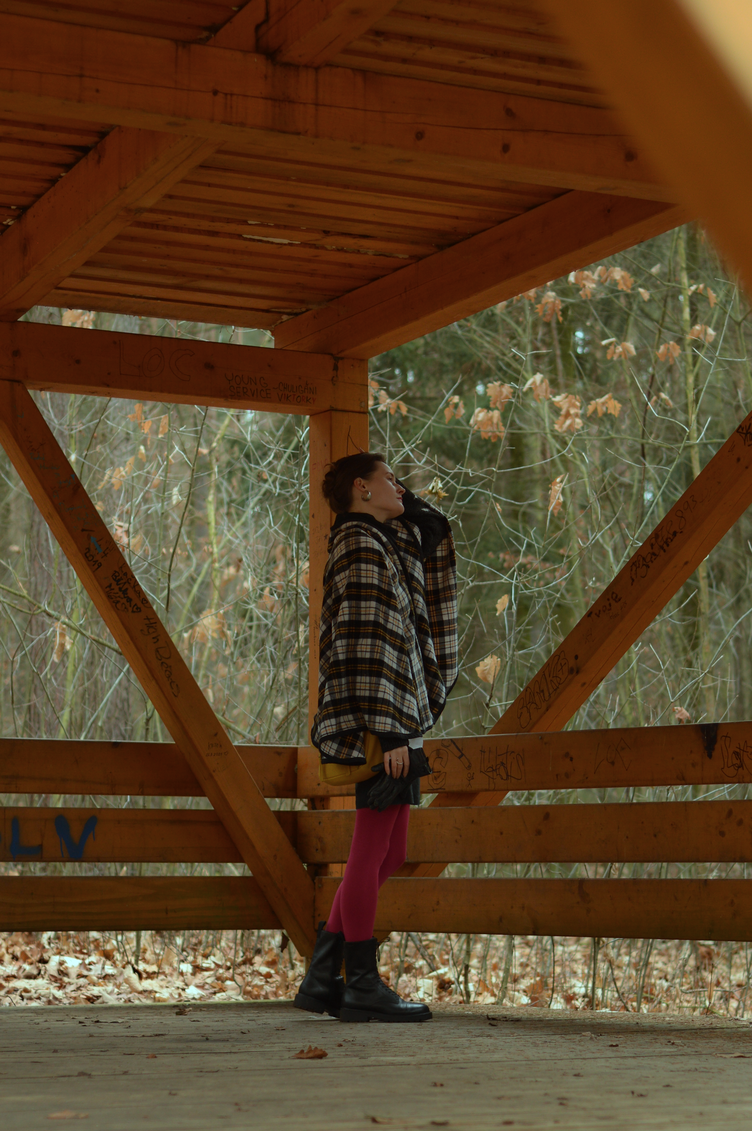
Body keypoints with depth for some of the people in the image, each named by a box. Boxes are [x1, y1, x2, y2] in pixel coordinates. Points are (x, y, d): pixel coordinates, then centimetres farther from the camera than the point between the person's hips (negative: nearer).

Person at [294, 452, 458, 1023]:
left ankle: (323, 978, 14)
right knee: (373, 852, -5)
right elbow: (369, 644, -18)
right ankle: (363, 986, 0)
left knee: (386, 856, 11)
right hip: (383, 719, -10)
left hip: (395, 720, 10)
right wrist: (390, 730, -22)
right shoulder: (362, 546, -10)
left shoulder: (386, 543, 19)